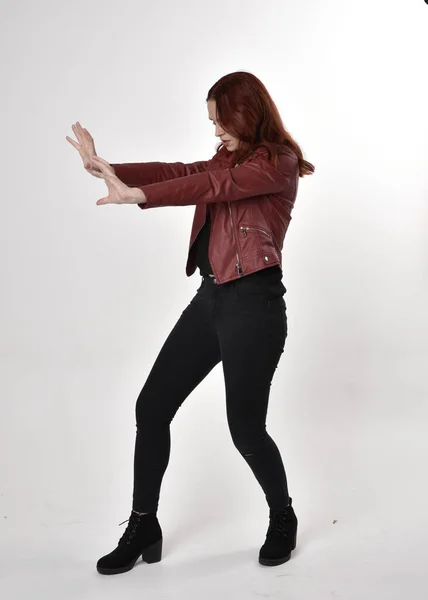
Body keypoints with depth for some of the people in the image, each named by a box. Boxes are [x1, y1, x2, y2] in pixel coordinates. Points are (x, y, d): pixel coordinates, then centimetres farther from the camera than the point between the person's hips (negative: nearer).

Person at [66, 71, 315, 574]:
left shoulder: (279, 162, -9)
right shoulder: (228, 157, 17)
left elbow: (216, 185, -24)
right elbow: (181, 172, 4)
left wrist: (138, 195, -34)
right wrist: (106, 167, -7)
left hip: (253, 303, -8)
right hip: (211, 297, 8)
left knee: (245, 427, 0)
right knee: (151, 406, 4)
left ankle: (282, 519, 29)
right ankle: (143, 529, 18)